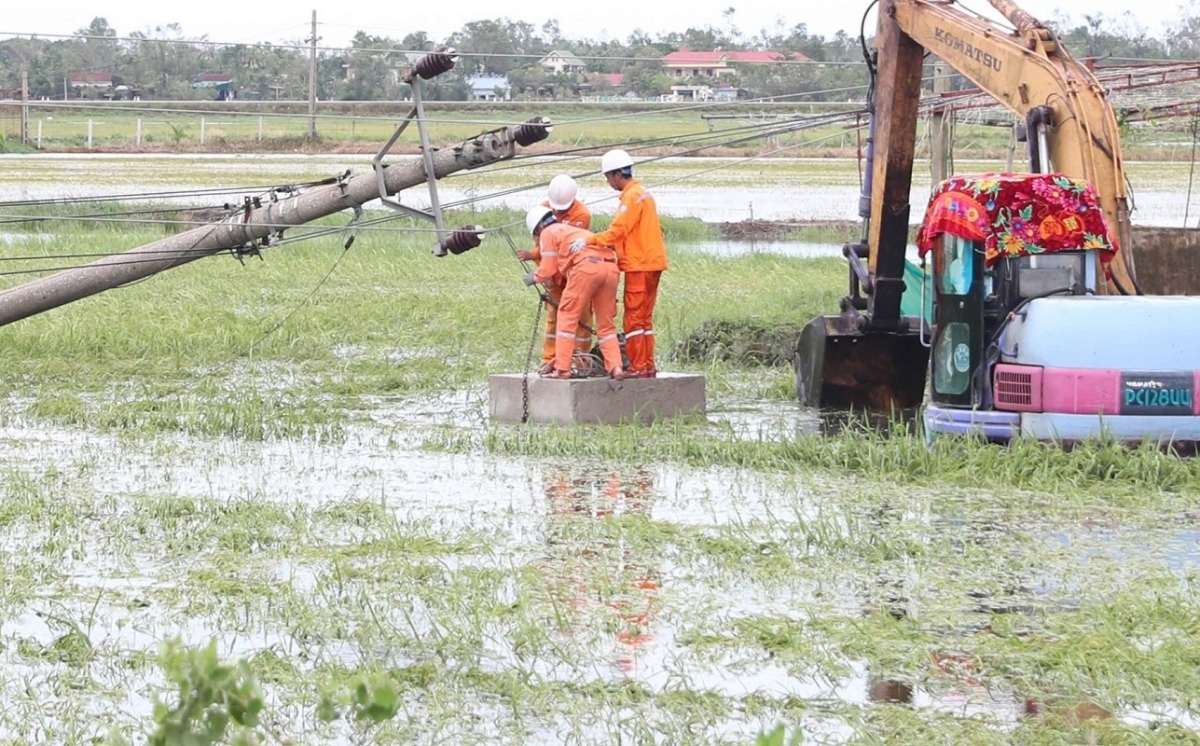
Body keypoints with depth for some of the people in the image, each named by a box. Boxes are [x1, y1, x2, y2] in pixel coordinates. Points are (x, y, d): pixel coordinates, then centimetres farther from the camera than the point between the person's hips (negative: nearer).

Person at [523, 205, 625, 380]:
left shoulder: (548, 233, 15)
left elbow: (548, 271, 13)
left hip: (587, 266, -7)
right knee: (606, 322, 14)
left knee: (567, 315, 3)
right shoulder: (571, 230, 38)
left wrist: (534, 277, 32)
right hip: (610, 267, 7)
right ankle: (615, 367, 3)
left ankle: (561, 369, 0)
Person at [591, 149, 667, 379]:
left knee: (634, 318, -7)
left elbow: (618, 230, -21)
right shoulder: (643, 194, 18)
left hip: (639, 265, -10)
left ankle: (638, 367, -8)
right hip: (651, 263, 10)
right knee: (644, 317, 14)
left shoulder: (633, 196, -13)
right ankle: (648, 366, 16)